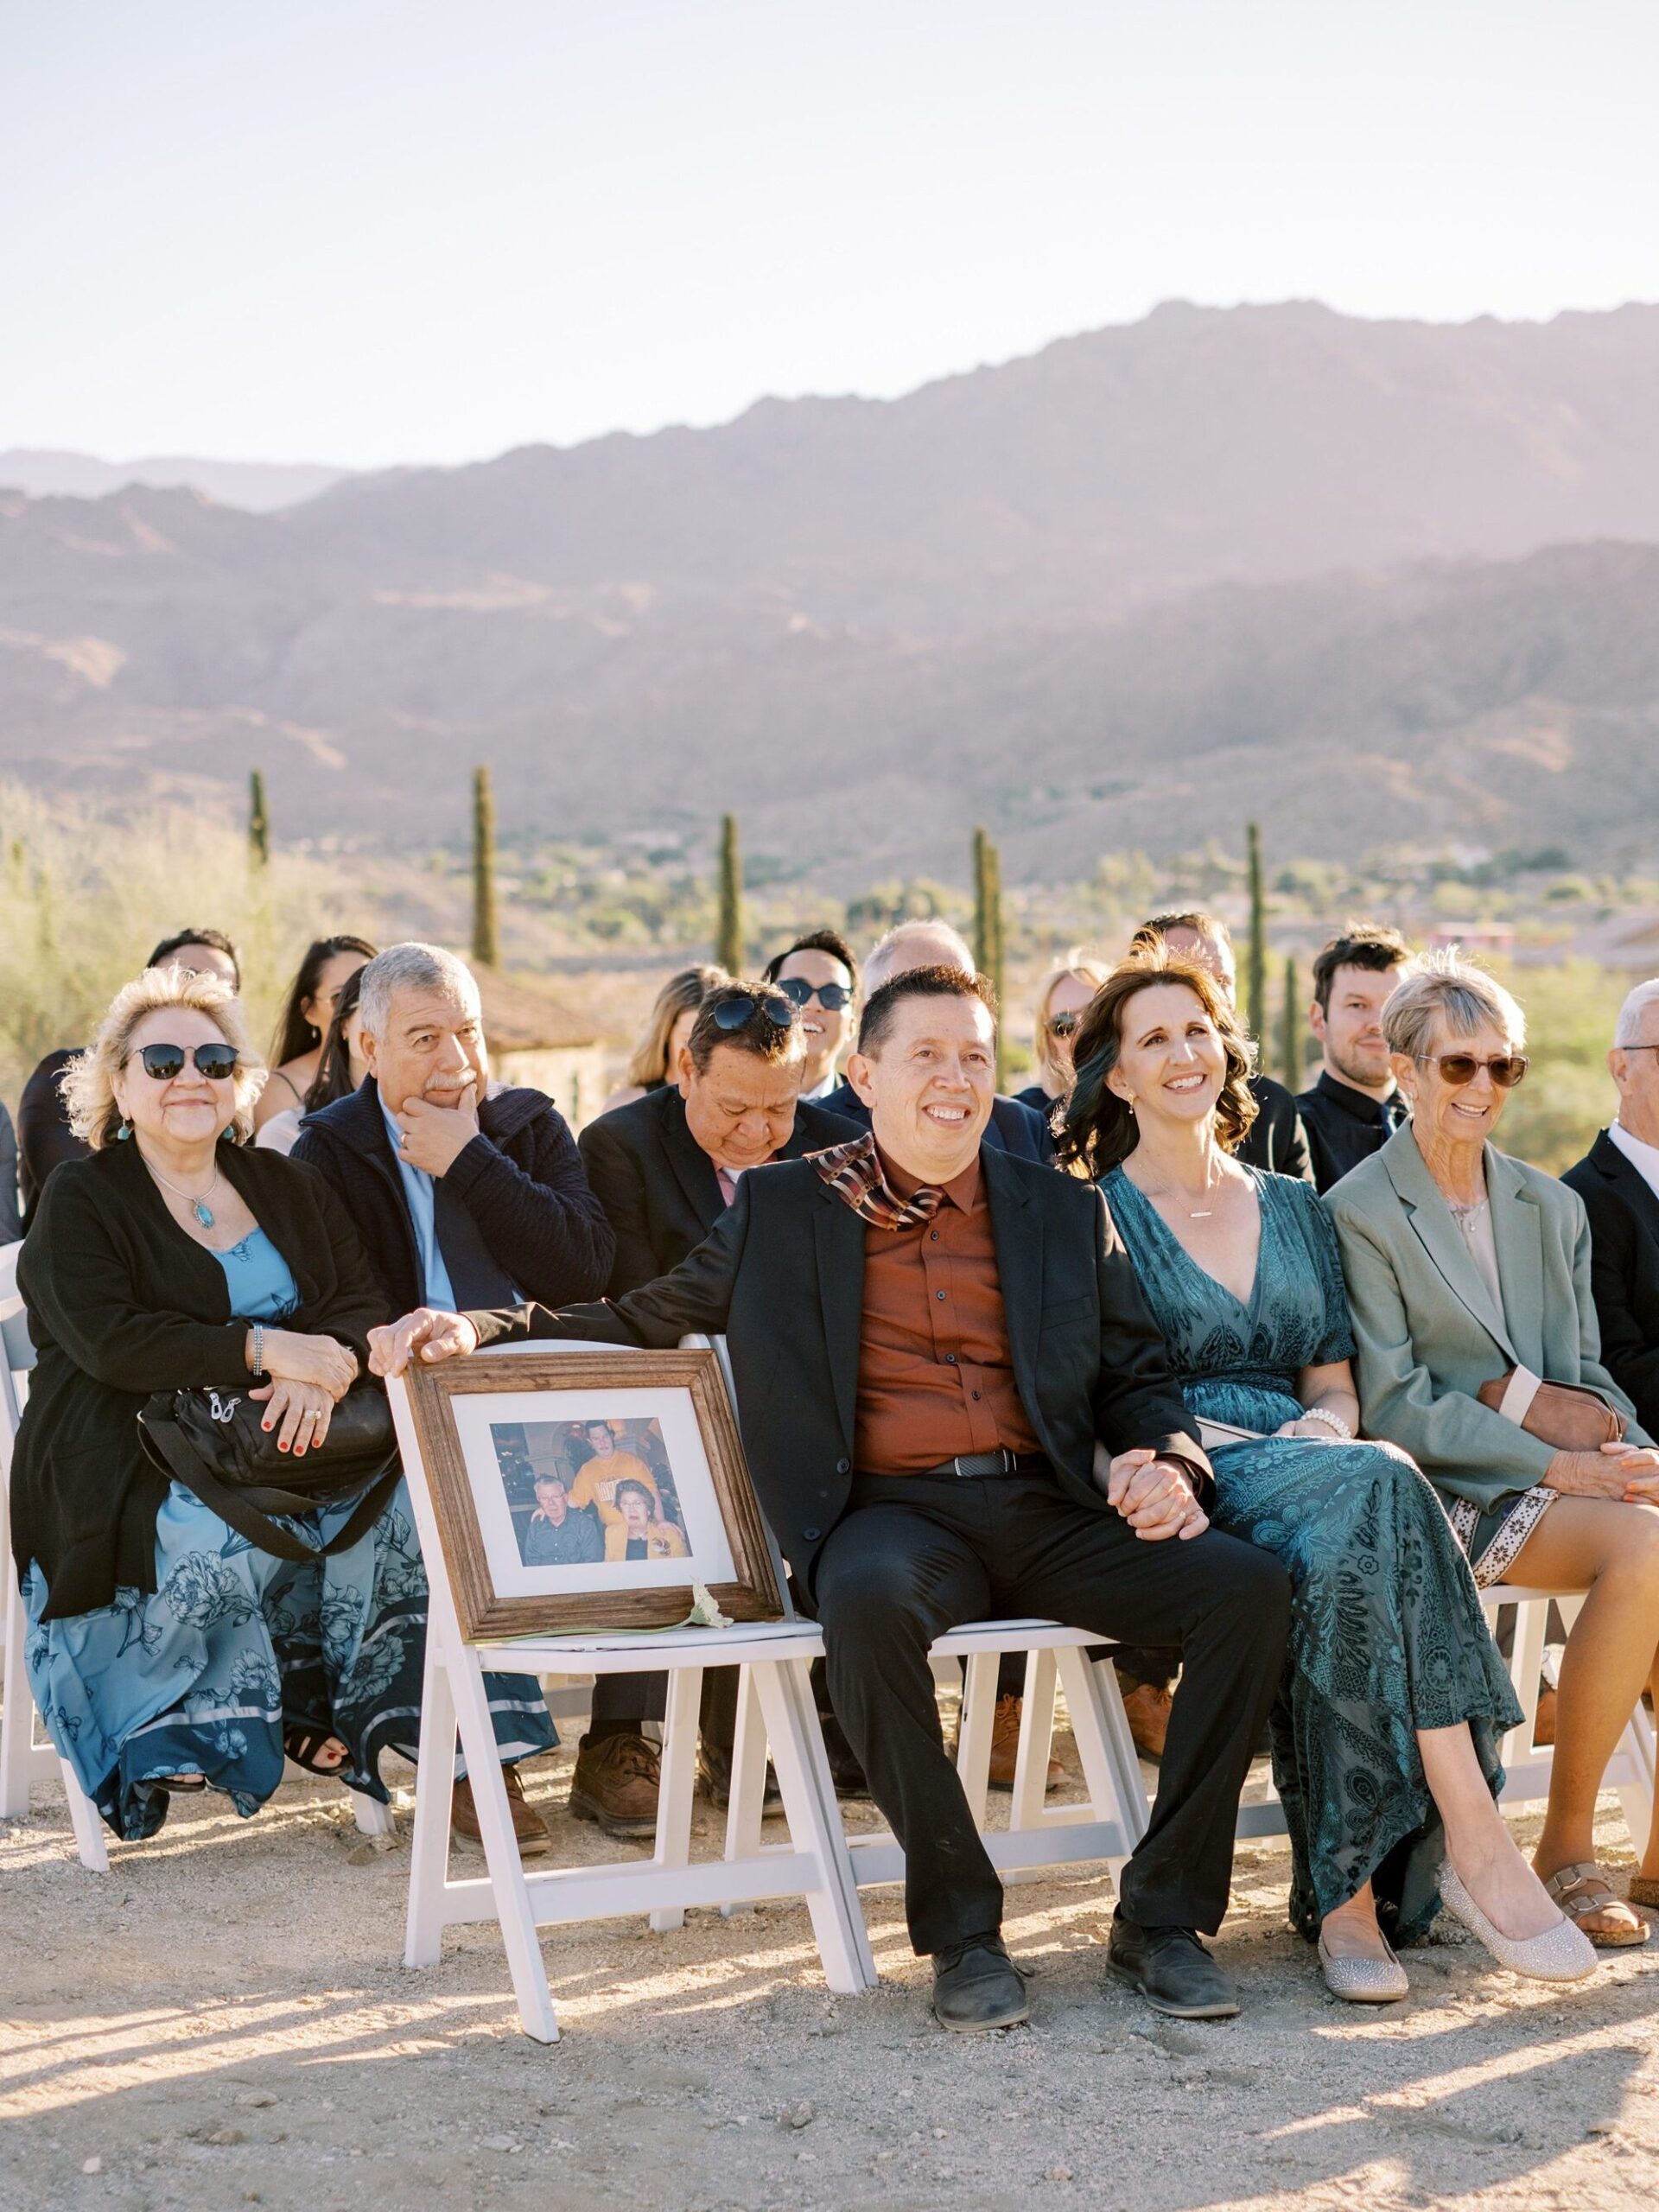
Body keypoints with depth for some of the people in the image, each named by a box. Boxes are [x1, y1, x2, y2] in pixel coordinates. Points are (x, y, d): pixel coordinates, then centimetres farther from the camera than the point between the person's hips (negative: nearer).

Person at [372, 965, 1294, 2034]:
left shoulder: (1064, 1210, 17)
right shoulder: (783, 1208, 13)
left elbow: (1138, 1378, 18)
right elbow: (645, 1320, 17)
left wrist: (1170, 1460, -5)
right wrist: (476, 1329, 2)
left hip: (1048, 1509, 3)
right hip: (896, 1513, -2)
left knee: (1250, 1582, -23)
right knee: (868, 1598, -39)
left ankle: (1162, 1914, -10)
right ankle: (960, 1927, -23)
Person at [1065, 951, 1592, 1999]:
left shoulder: (1293, 1207, 23)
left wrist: (1328, 1423, -4)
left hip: (1303, 1465, 4)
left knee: (1341, 1556, -36)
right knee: (1380, 1486, -35)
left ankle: (1348, 1892, -33)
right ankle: (1474, 1837, -36)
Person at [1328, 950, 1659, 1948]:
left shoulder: (1553, 1207, 19)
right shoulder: (1359, 1213, -2)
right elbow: (1395, 1405, -9)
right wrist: (1556, 1465, -17)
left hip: (1572, 1472, 6)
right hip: (1455, 1491, -6)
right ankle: (1567, 1844, -18)